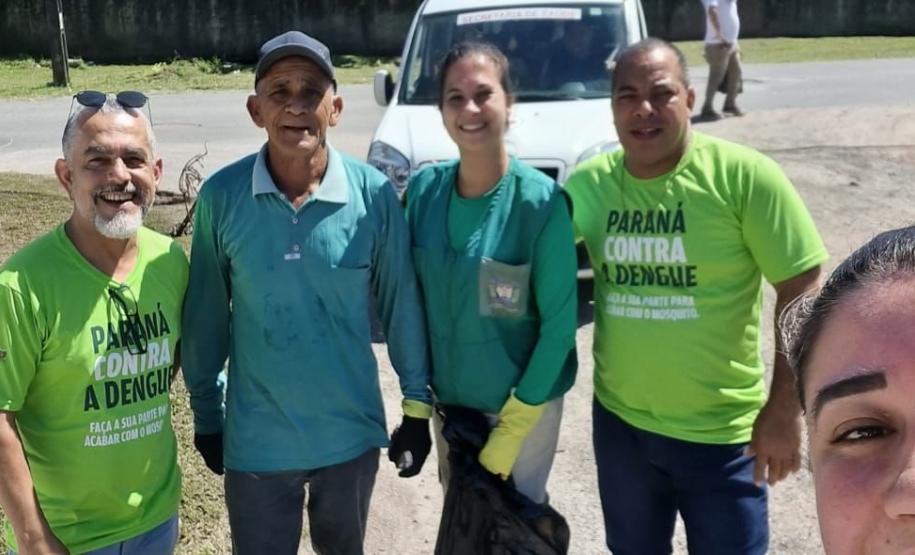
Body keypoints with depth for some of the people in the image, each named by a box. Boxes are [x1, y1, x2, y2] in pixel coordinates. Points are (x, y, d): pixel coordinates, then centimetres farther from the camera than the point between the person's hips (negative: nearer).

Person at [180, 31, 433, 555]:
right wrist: (206, 414, 6)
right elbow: (207, 314, -1)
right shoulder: (221, 196, -11)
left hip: (351, 433, 1)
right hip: (256, 441, 0)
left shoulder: (374, 193, -12)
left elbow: (402, 304, -2)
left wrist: (418, 406, 2)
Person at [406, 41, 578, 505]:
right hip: (448, 399, 4)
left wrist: (513, 427, -14)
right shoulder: (423, 189, -7)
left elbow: (559, 324, -15)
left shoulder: (540, 200, -19)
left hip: (525, 403, -4)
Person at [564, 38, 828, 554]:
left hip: (720, 432, -4)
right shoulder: (588, 182, -5)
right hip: (619, 421, 4)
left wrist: (785, 409, -14)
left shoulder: (743, 174, -16)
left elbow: (803, 288, -14)